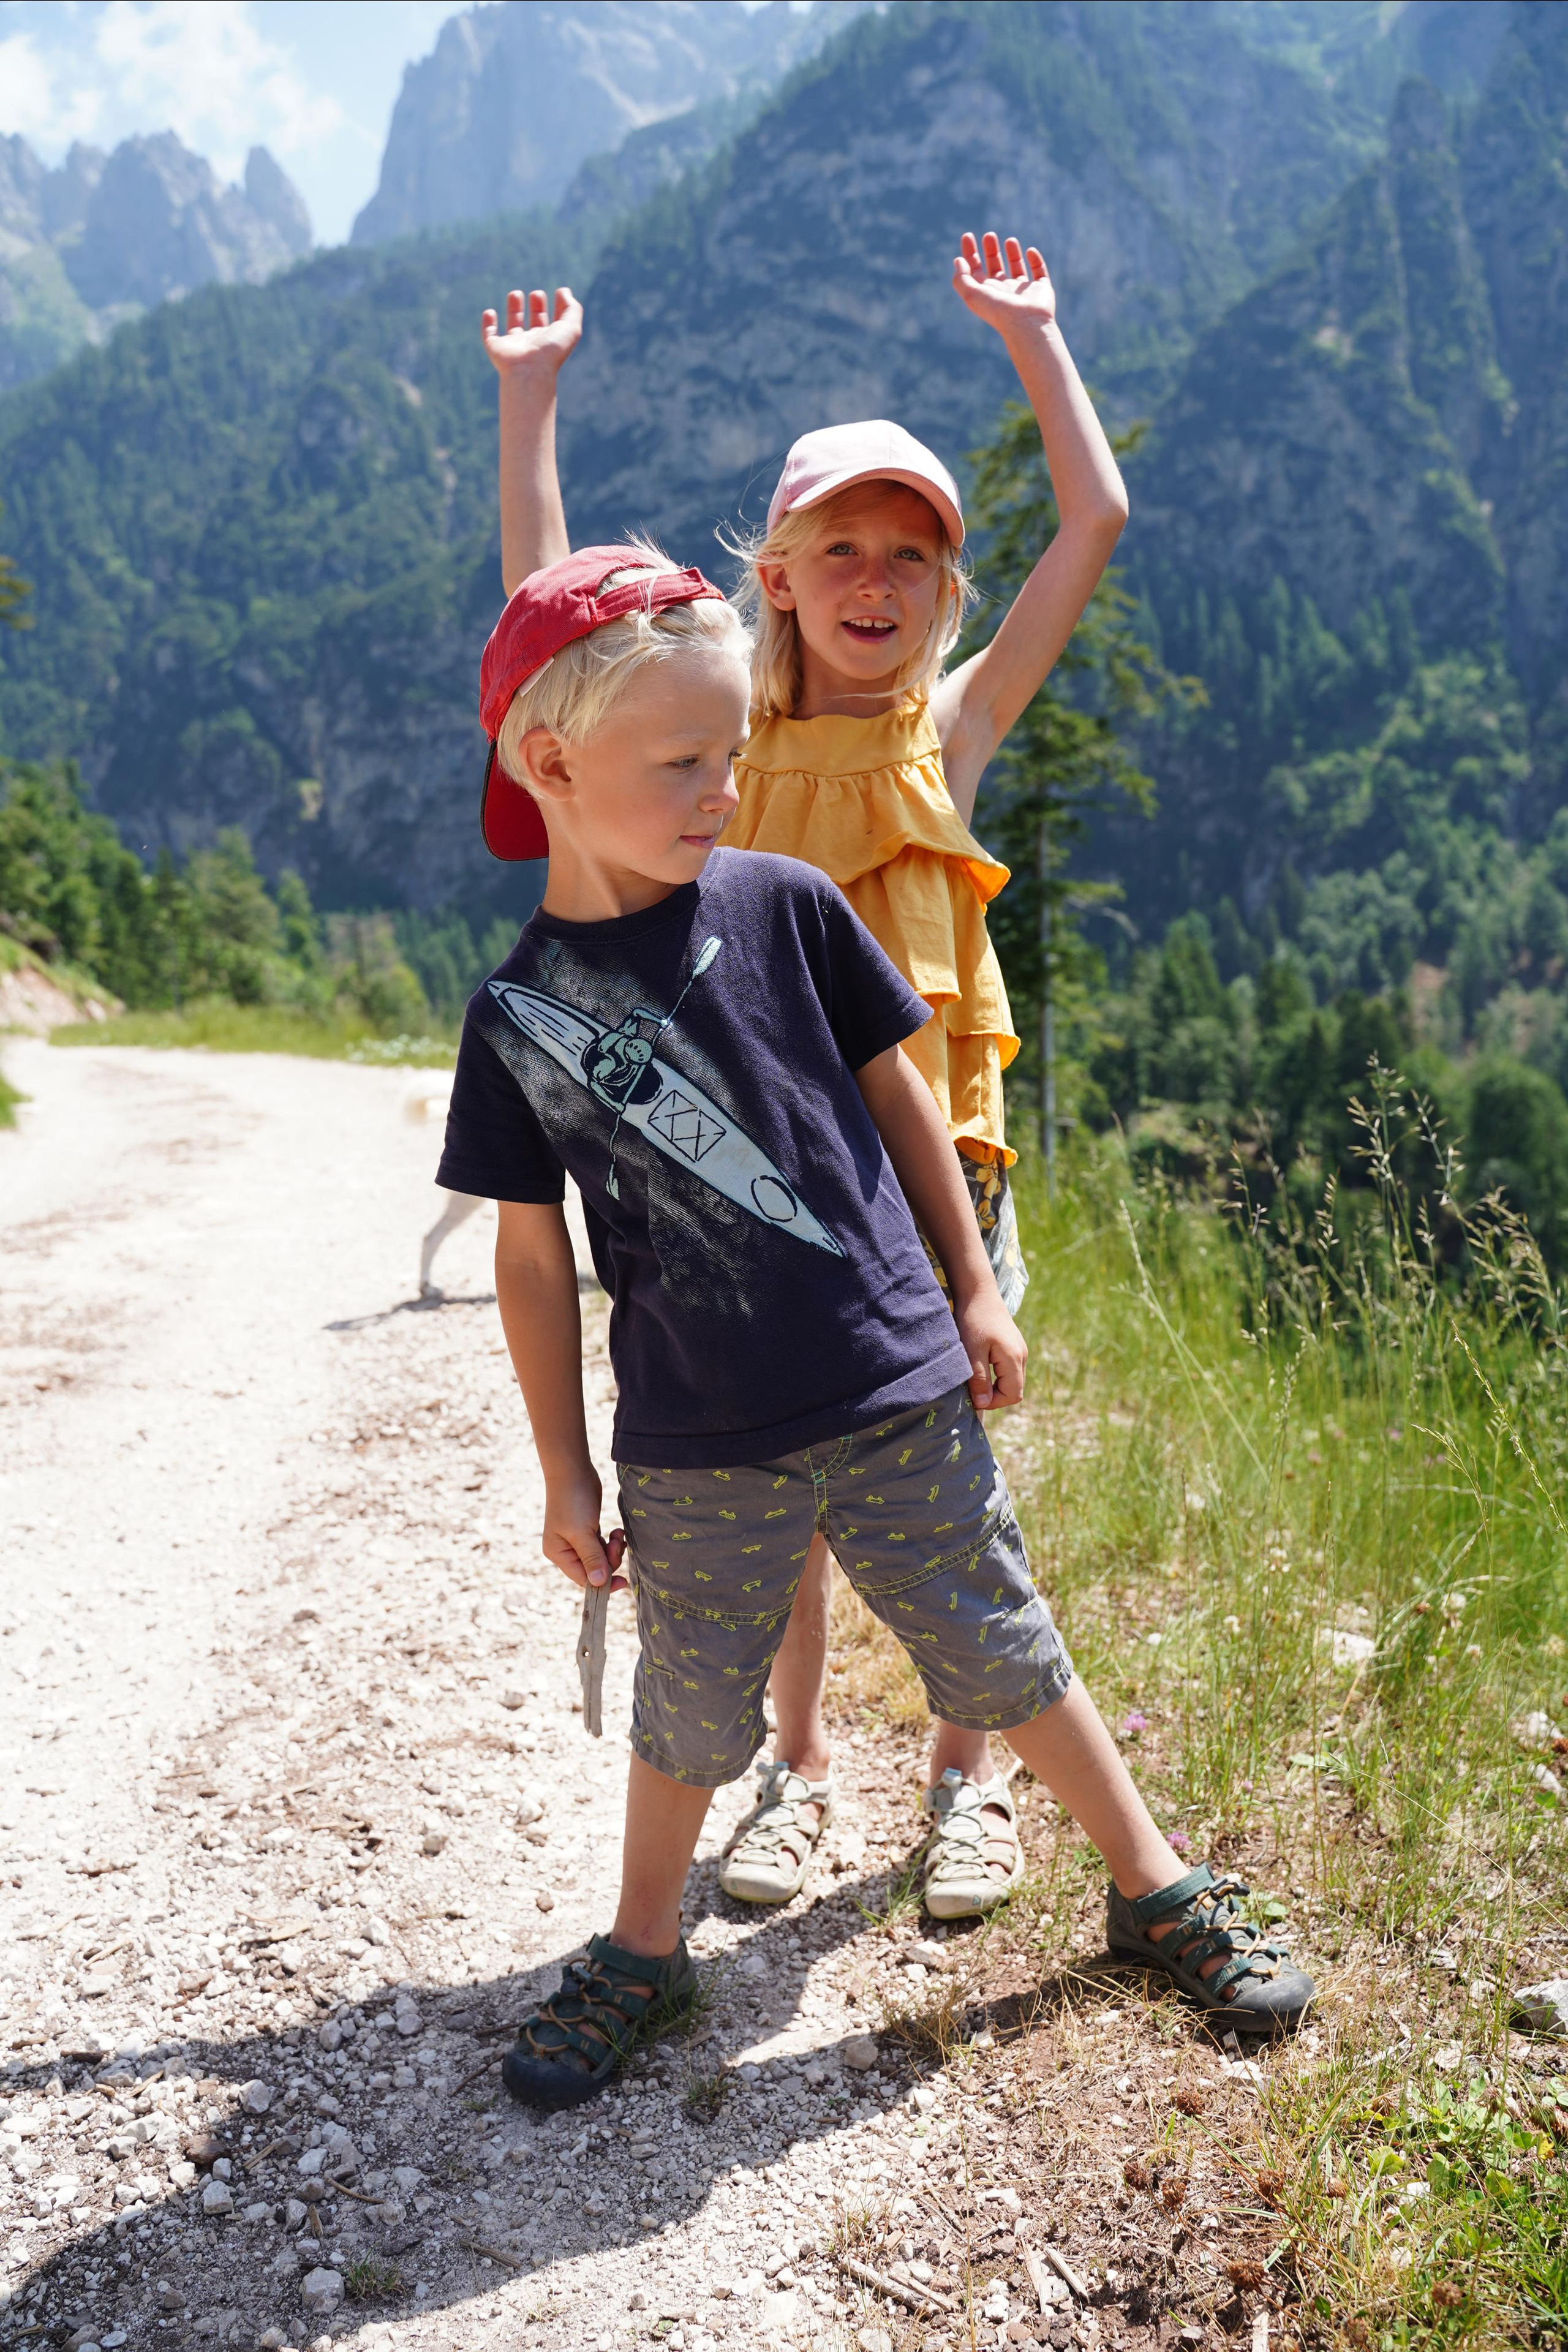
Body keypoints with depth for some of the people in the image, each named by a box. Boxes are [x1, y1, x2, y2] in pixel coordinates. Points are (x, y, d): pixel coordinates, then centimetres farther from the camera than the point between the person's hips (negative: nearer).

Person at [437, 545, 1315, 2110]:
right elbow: (534, 1252, 1)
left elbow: (895, 1088, 6)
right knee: (690, 1713, 14)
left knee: (1003, 1655, 12)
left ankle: (1158, 1892, 32)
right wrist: (564, 1472, 4)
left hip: (898, 1395, 0)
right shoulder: (517, 1014, -5)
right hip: (696, 1450, 0)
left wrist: (974, 1290, 7)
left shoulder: (782, 906, -4)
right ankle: (642, 1953, 38)